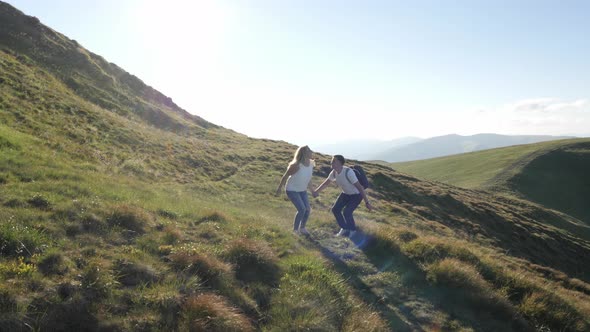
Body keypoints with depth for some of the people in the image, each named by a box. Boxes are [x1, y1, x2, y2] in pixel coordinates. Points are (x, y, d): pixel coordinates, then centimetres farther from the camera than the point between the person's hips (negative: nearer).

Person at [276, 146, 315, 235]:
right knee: (302, 209, -16)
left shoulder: (311, 164, -9)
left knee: (307, 209, -1)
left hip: (302, 190, 7)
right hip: (292, 190, -7)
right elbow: (285, 176, -16)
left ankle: (302, 228, 23)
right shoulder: (296, 165, -29)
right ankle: (295, 229, 6)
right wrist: (279, 188, -7)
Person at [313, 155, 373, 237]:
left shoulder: (348, 172, -35)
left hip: (356, 194, -7)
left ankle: (352, 230, 7)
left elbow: (359, 187, -34)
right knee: (335, 209, 0)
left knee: (346, 212, -20)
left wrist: (367, 202, -34)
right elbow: (326, 182, 7)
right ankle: (344, 229, 20)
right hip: (346, 193, 7)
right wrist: (316, 191, 7)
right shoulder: (334, 172, -12)